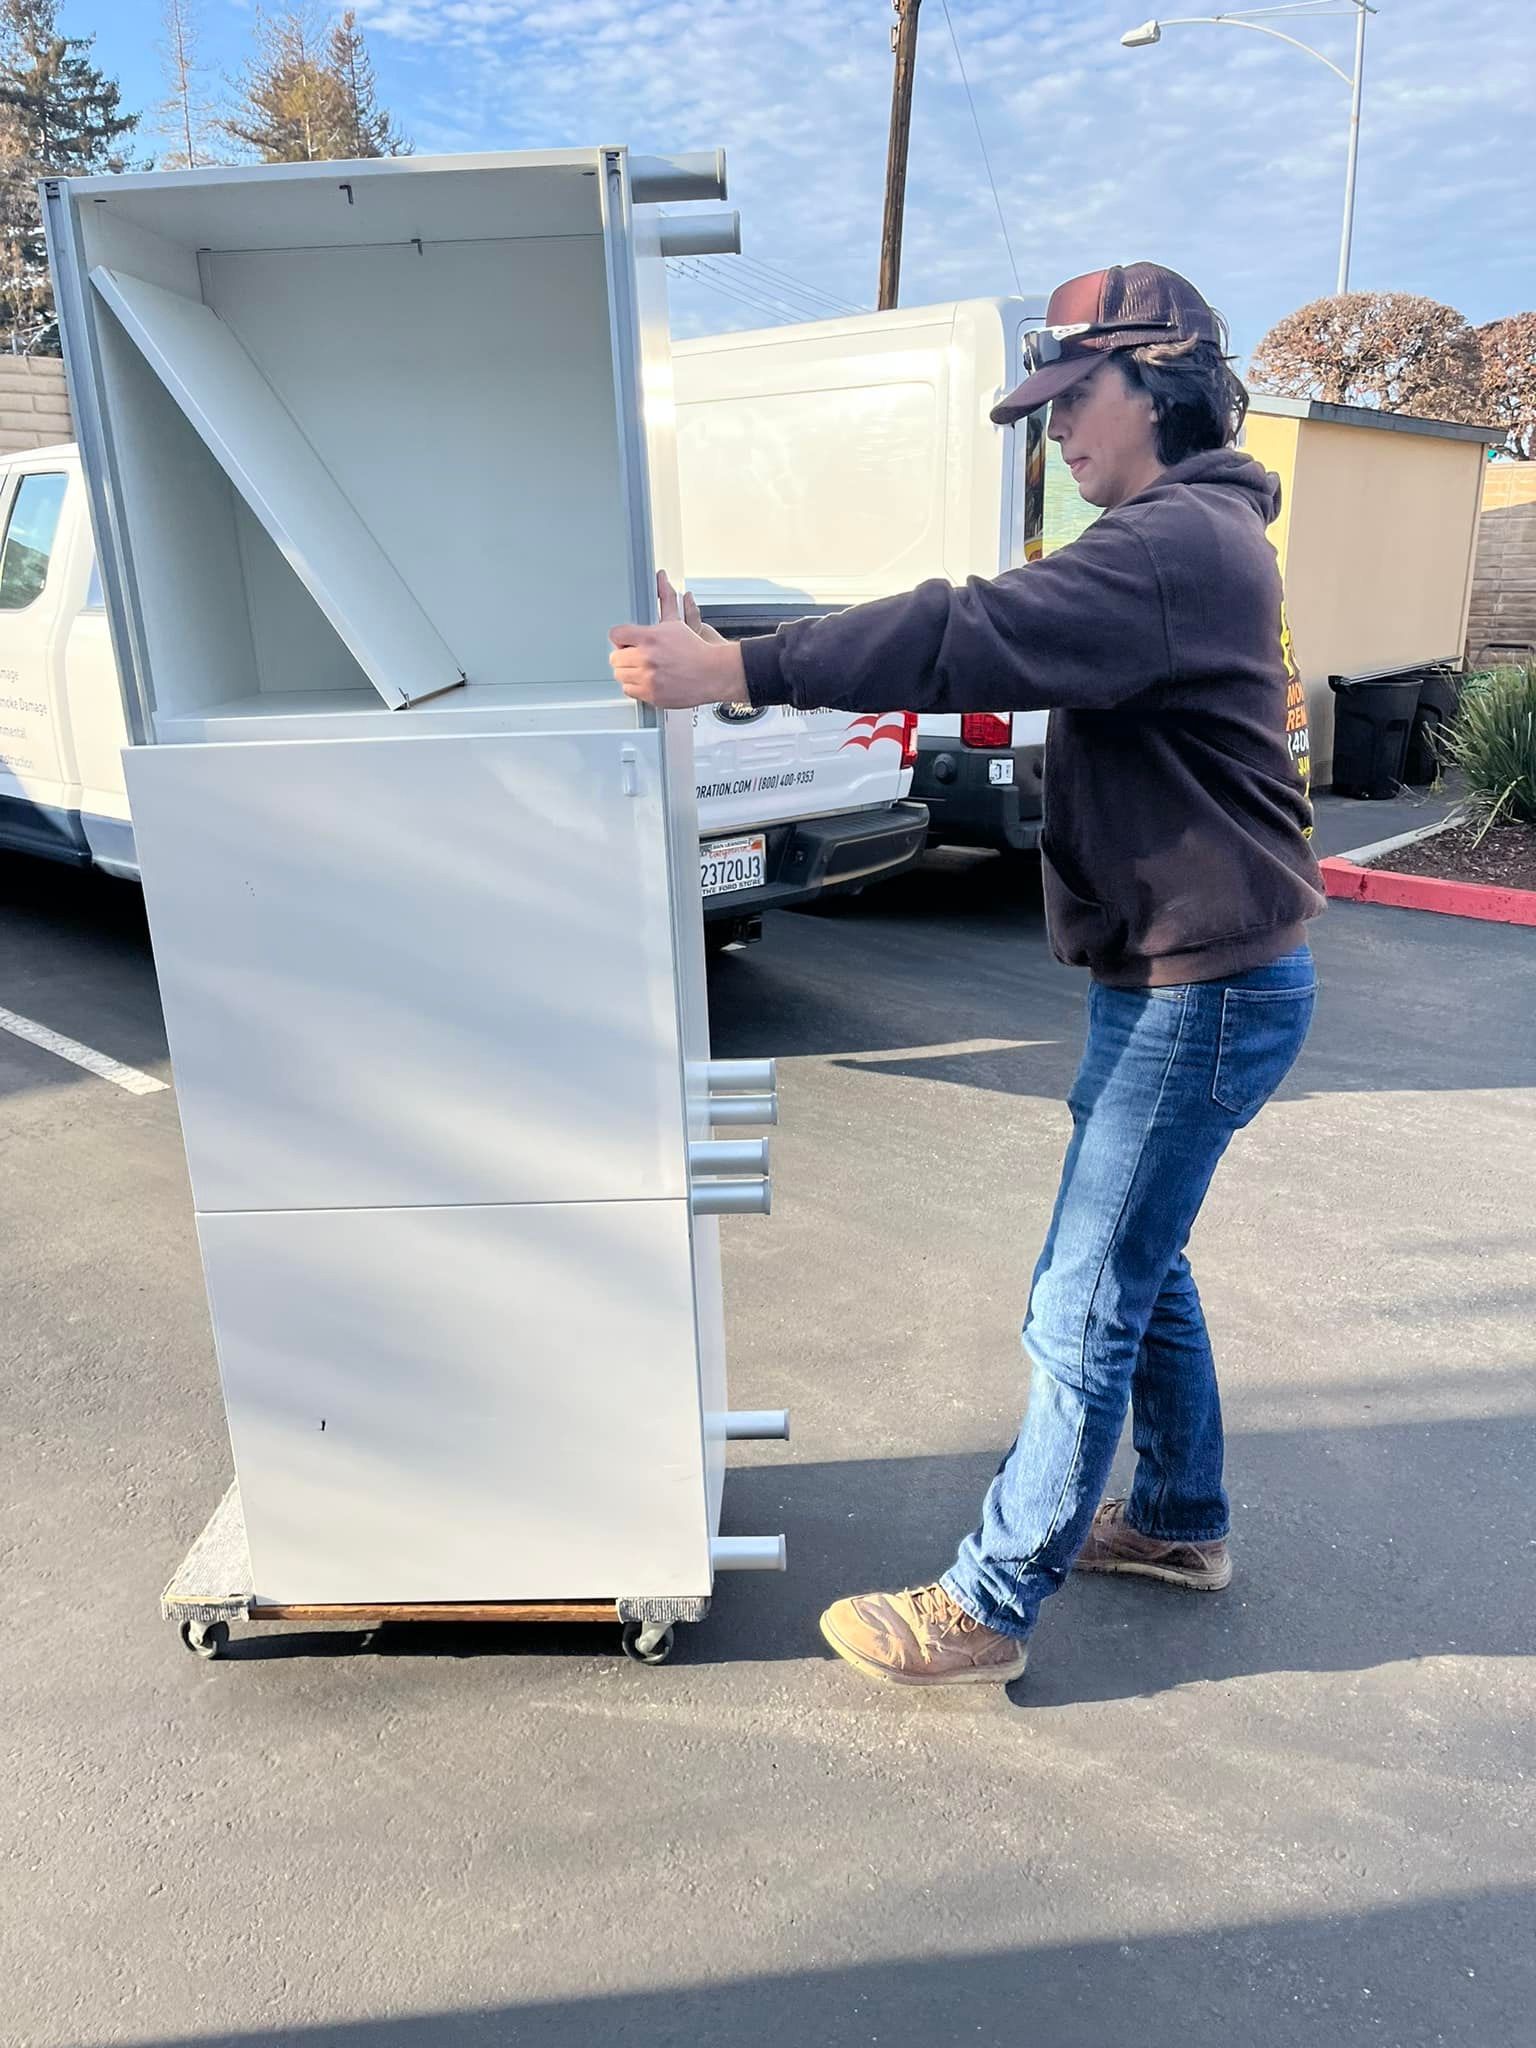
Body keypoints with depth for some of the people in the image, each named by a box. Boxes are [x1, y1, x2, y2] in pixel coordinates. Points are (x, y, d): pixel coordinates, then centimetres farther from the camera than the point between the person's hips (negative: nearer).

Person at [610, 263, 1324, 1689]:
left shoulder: (1182, 543, -19)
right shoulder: (1182, 535, 16)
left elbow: (978, 637, -31)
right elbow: (1026, 653, 17)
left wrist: (736, 671, -33)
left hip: (1204, 992, -10)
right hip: (1171, 977, 10)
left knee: (1083, 1312, -2)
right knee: (1138, 1265, 21)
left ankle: (987, 1610, 12)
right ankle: (1179, 1518, 39)